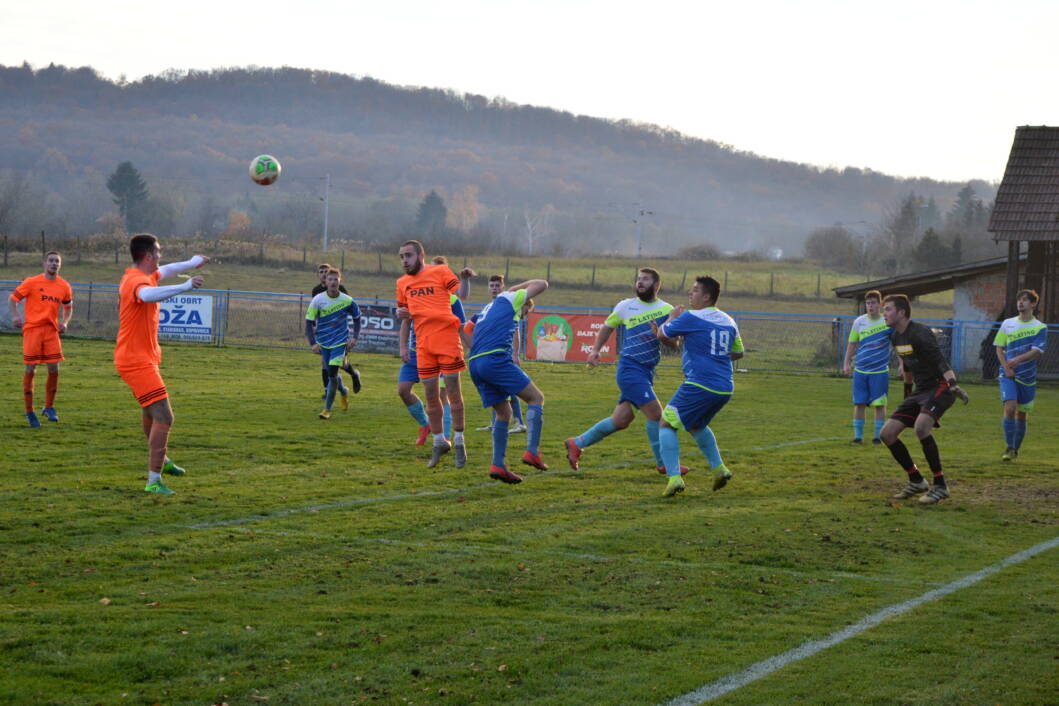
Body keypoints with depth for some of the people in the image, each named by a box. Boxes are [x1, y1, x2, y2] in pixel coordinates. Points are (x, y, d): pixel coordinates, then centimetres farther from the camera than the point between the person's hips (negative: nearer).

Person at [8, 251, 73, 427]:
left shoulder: (64, 286, 8)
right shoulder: (32, 282, -3)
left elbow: (68, 308, 22)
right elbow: (13, 298, 2)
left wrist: (64, 323, 3)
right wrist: (15, 316, -15)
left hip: (52, 330, 3)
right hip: (32, 328, -3)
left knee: (54, 369, -2)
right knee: (31, 370, -2)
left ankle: (49, 408, 18)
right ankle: (29, 412, 9)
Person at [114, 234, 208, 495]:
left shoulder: (141, 276, 11)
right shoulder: (138, 281, -22)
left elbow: (163, 271, 34)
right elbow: (148, 295, -48)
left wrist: (190, 263, 49)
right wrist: (185, 287, -54)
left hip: (140, 358, 11)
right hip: (137, 361, -11)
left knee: (151, 412, 29)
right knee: (163, 417, -16)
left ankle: (161, 461, 50)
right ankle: (153, 480, -18)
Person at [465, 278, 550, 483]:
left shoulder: (489, 308, 33)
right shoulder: (511, 299, 14)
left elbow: (467, 330, 30)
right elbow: (542, 284, 20)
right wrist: (516, 288, 32)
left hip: (475, 364, 8)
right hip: (496, 359, -8)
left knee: (504, 412, 15)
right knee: (536, 398, 1)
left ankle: (498, 465, 3)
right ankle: (532, 451, -13)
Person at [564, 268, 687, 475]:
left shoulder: (666, 310, 5)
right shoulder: (626, 306, 2)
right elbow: (608, 326, 18)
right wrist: (595, 350, 7)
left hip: (647, 372, 4)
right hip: (630, 369, -4)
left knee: (621, 420, 5)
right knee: (655, 413, -13)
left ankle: (577, 444, 21)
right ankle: (663, 463, 0)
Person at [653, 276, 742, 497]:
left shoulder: (691, 317, -9)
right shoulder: (729, 321, 12)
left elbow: (662, 335, 4)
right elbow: (738, 353, 24)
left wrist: (672, 317, 22)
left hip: (699, 385, -7)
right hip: (725, 388, 7)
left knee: (666, 424, 2)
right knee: (696, 426, 30)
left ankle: (674, 477, -12)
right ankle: (719, 468, 25)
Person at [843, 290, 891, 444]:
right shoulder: (859, 322, 3)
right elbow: (852, 343, 11)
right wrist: (846, 363, 4)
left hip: (880, 371, -2)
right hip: (860, 371, 2)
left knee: (879, 404, -1)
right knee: (859, 403, 1)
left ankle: (878, 436, 9)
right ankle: (858, 436, 9)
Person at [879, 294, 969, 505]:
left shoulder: (919, 333, -17)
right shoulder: (895, 337, 11)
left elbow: (940, 360, -27)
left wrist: (953, 385, -39)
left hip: (939, 387, -9)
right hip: (920, 390, 9)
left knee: (921, 426, -34)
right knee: (887, 433, 1)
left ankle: (940, 486, -22)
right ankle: (917, 482, 15)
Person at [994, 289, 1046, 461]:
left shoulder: (1040, 328, -1)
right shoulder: (1007, 324, 7)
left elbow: (1037, 351, -12)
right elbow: (999, 348, 8)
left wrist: (1018, 360, -27)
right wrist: (1006, 367, -8)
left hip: (1027, 376, 0)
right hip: (1008, 375, 0)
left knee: (1021, 414, 9)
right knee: (1009, 408, -18)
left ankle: (1016, 450, 25)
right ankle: (1009, 448, -11)